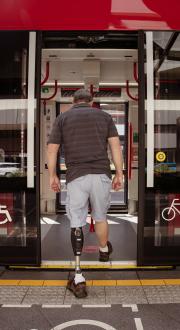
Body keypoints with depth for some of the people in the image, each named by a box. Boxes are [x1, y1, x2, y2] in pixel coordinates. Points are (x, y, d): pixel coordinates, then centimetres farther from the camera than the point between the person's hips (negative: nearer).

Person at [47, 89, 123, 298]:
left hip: (76, 177, -1)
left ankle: (78, 277, 1)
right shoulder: (104, 116, 12)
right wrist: (119, 174, 7)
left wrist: (52, 176, 15)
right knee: (100, 218, 21)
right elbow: (115, 146, 4)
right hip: (101, 174, 1)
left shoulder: (62, 118, 10)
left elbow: (52, 149, 5)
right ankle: (104, 251, 46)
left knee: (76, 224, 2)